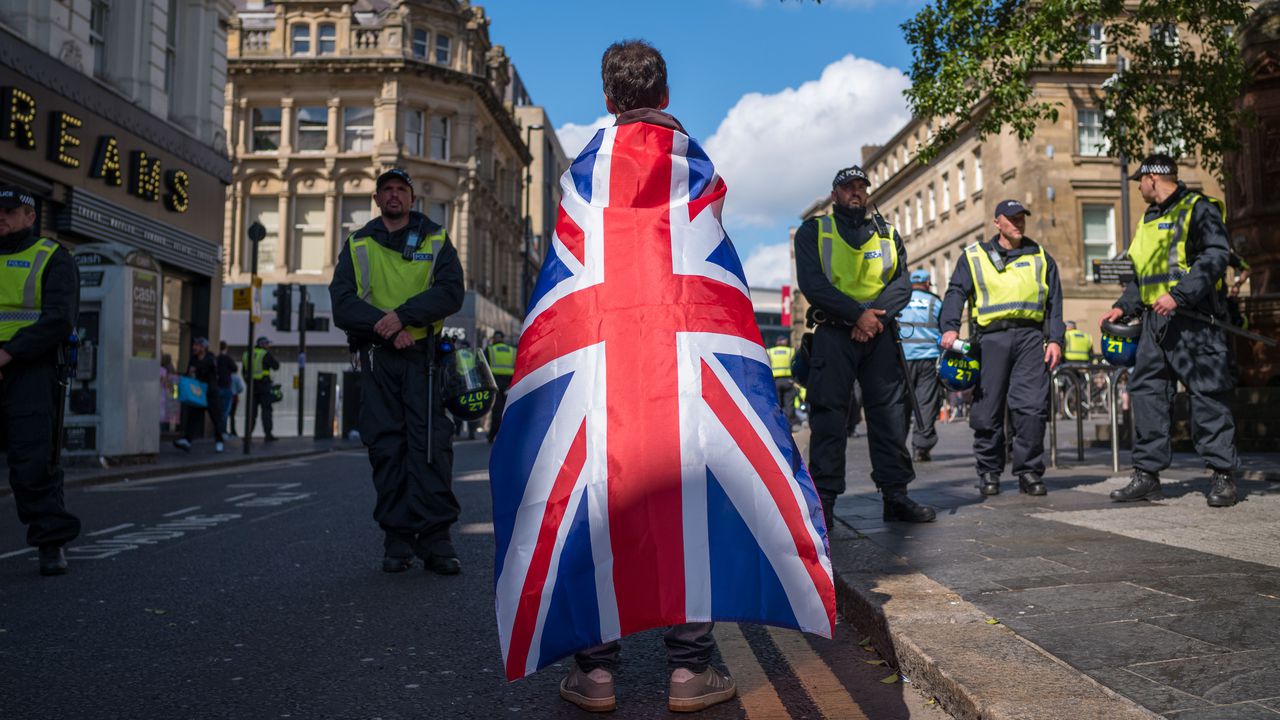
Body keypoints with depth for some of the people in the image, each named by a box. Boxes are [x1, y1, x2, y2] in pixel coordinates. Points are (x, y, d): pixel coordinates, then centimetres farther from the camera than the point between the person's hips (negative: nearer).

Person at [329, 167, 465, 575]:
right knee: (385, 446, 0)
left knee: (430, 443, -8)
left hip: (423, 354, -1)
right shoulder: (357, 245, 16)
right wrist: (388, 328, -12)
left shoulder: (435, 240, 13)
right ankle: (396, 539, 6)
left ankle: (435, 539, -7)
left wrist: (403, 315, -17)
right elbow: (342, 304, 3)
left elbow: (450, 292, -3)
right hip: (377, 357, 2)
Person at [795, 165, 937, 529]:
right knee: (829, 415, -7)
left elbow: (902, 283, 6)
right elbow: (812, 284, -6)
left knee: (889, 413, 2)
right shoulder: (813, 231, 8)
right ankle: (823, 501, -4)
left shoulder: (887, 233, 18)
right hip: (833, 333, -3)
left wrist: (875, 314, -13)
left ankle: (895, 495, 8)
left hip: (879, 332, 3)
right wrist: (857, 314, -14)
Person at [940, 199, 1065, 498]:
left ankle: (1029, 471, 3)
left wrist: (1055, 339, 5)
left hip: (1030, 338, 1)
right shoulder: (974, 257, 13)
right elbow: (956, 293, 3)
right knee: (988, 410, 0)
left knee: (1032, 406, -8)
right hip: (991, 338, -1)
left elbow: (1054, 302, 17)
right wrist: (949, 327, -14)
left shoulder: (1040, 257, 19)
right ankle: (989, 472, 12)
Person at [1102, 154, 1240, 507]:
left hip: (1194, 318, -8)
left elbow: (1215, 257, -16)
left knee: (1207, 393, -6)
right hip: (1156, 320, 8)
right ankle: (1147, 474, 9)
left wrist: (1179, 295, -25)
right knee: (1145, 391, 4)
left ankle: (1223, 475, 2)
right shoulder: (1148, 219, 21)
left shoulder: (1198, 209, -4)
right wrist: (1123, 306, 15)